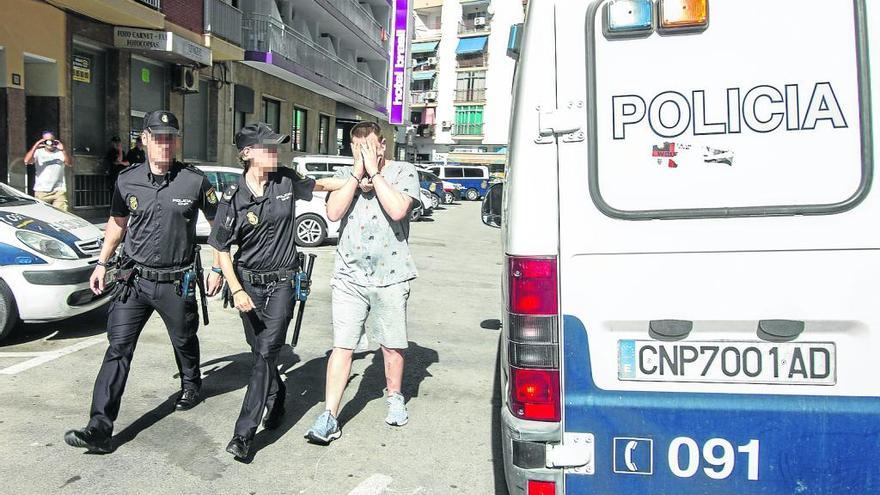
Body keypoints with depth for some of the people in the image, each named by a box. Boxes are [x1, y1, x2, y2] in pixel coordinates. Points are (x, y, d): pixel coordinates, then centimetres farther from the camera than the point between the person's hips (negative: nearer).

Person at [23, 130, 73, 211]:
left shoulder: (60, 153, 9)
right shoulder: (38, 152, 9)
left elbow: (70, 164, -7)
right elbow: (27, 161, -7)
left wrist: (63, 150, -20)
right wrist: (35, 147, -16)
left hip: (59, 190, 0)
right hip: (41, 191, 0)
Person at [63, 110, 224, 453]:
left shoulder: (195, 181, -7)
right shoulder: (128, 181, 1)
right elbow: (117, 222, 17)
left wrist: (218, 268, -1)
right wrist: (102, 263, 13)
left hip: (177, 282, -1)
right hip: (134, 280, 2)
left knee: (184, 341, 17)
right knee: (118, 348, -4)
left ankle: (191, 386, 47)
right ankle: (100, 428, -2)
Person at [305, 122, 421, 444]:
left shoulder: (403, 172, -1)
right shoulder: (344, 175, 8)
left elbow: (397, 210, -19)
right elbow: (334, 212, -8)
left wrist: (375, 172, -14)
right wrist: (358, 173, -10)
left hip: (390, 276, -1)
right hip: (349, 276, 2)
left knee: (392, 345, 11)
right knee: (342, 346, 0)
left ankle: (394, 397, 35)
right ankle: (329, 417, 5)